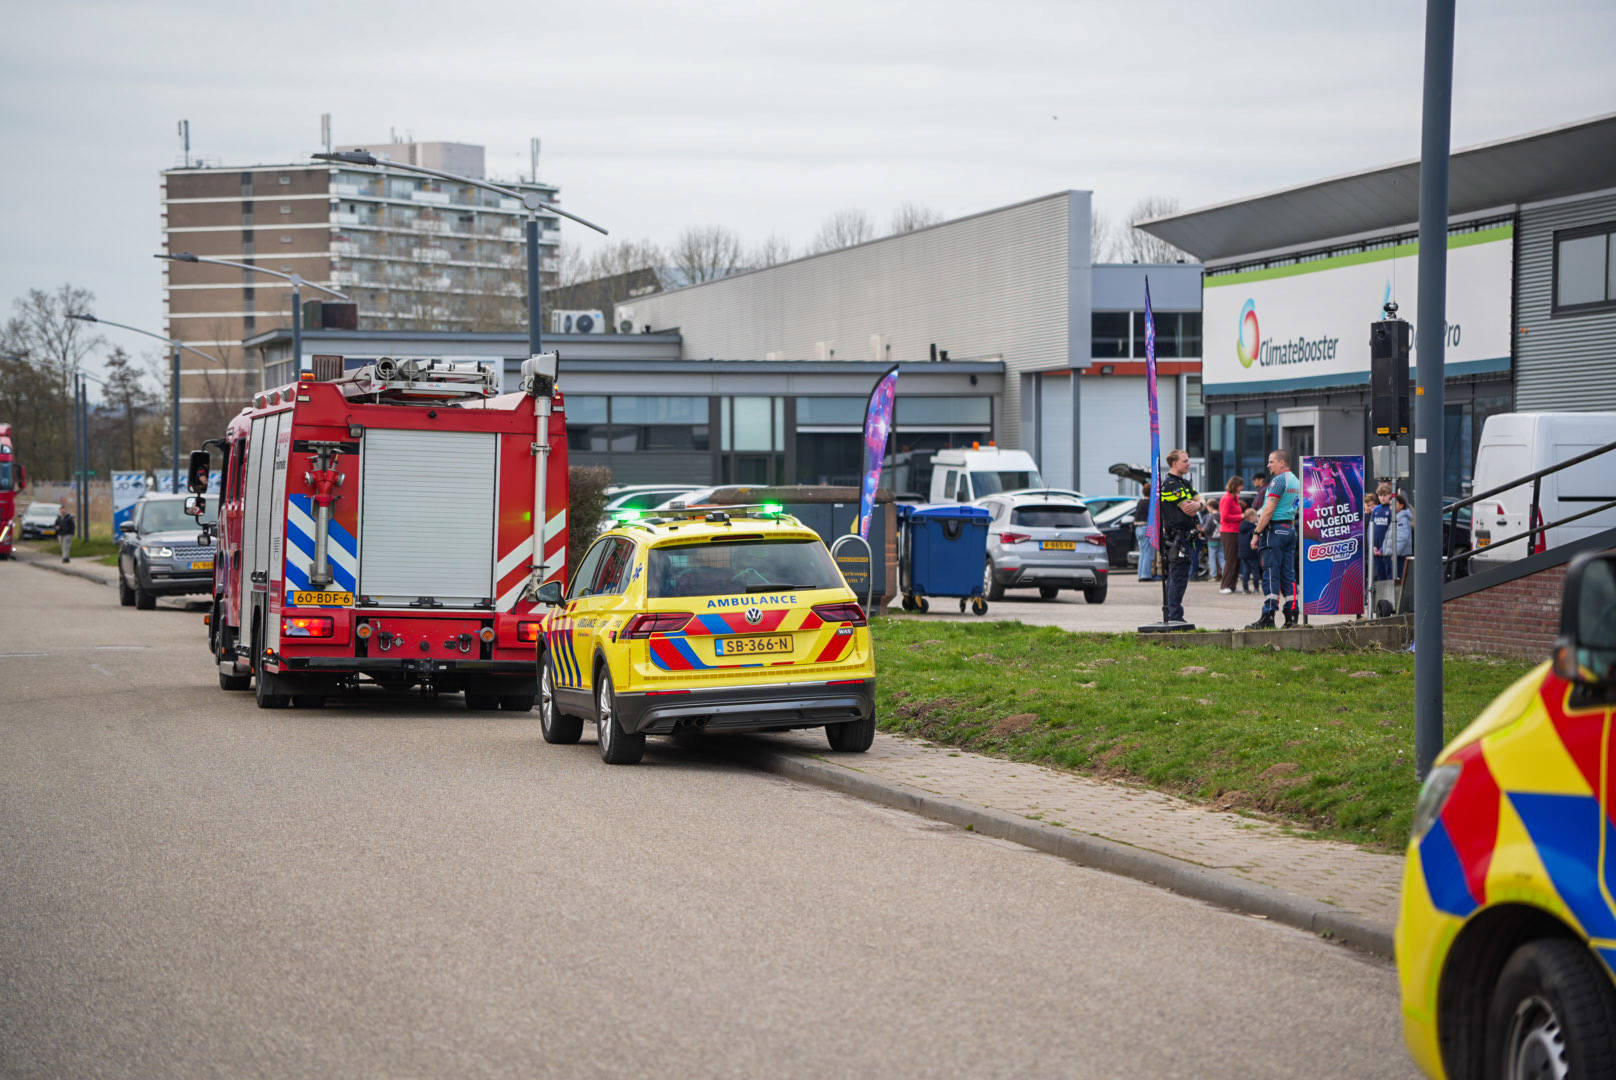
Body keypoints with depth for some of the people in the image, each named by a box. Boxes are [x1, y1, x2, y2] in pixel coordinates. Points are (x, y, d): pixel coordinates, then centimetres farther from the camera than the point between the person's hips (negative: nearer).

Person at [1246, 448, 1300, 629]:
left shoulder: (1279, 480, -12)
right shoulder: (1296, 481, 17)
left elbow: (1269, 510, -17)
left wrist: (1257, 533, -14)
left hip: (1274, 529, -9)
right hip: (1290, 529, 9)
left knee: (1271, 574, -9)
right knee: (1288, 574, 9)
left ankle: (1268, 617, -12)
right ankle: (1291, 616, 6)